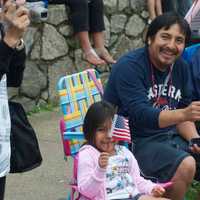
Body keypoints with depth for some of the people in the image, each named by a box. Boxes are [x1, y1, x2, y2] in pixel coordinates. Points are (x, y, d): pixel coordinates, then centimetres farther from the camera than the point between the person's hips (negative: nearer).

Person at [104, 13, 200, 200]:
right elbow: (141, 115, -28)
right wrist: (183, 114, -42)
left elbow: (181, 113, 12)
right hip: (132, 140, -8)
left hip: (169, 135, 8)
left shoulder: (181, 67, 6)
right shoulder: (129, 66, -17)